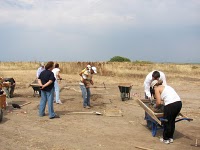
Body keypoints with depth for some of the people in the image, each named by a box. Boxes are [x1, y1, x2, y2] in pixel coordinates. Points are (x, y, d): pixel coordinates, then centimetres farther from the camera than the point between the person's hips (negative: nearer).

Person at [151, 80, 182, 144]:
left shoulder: (157, 89, 5)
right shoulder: (166, 86, 28)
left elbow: (158, 102, -3)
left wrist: (155, 106, 18)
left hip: (171, 104, -8)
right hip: (179, 103, 8)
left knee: (167, 122, 11)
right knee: (172, 121, 23)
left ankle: (166, 139, 24)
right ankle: (171, 138, 33)